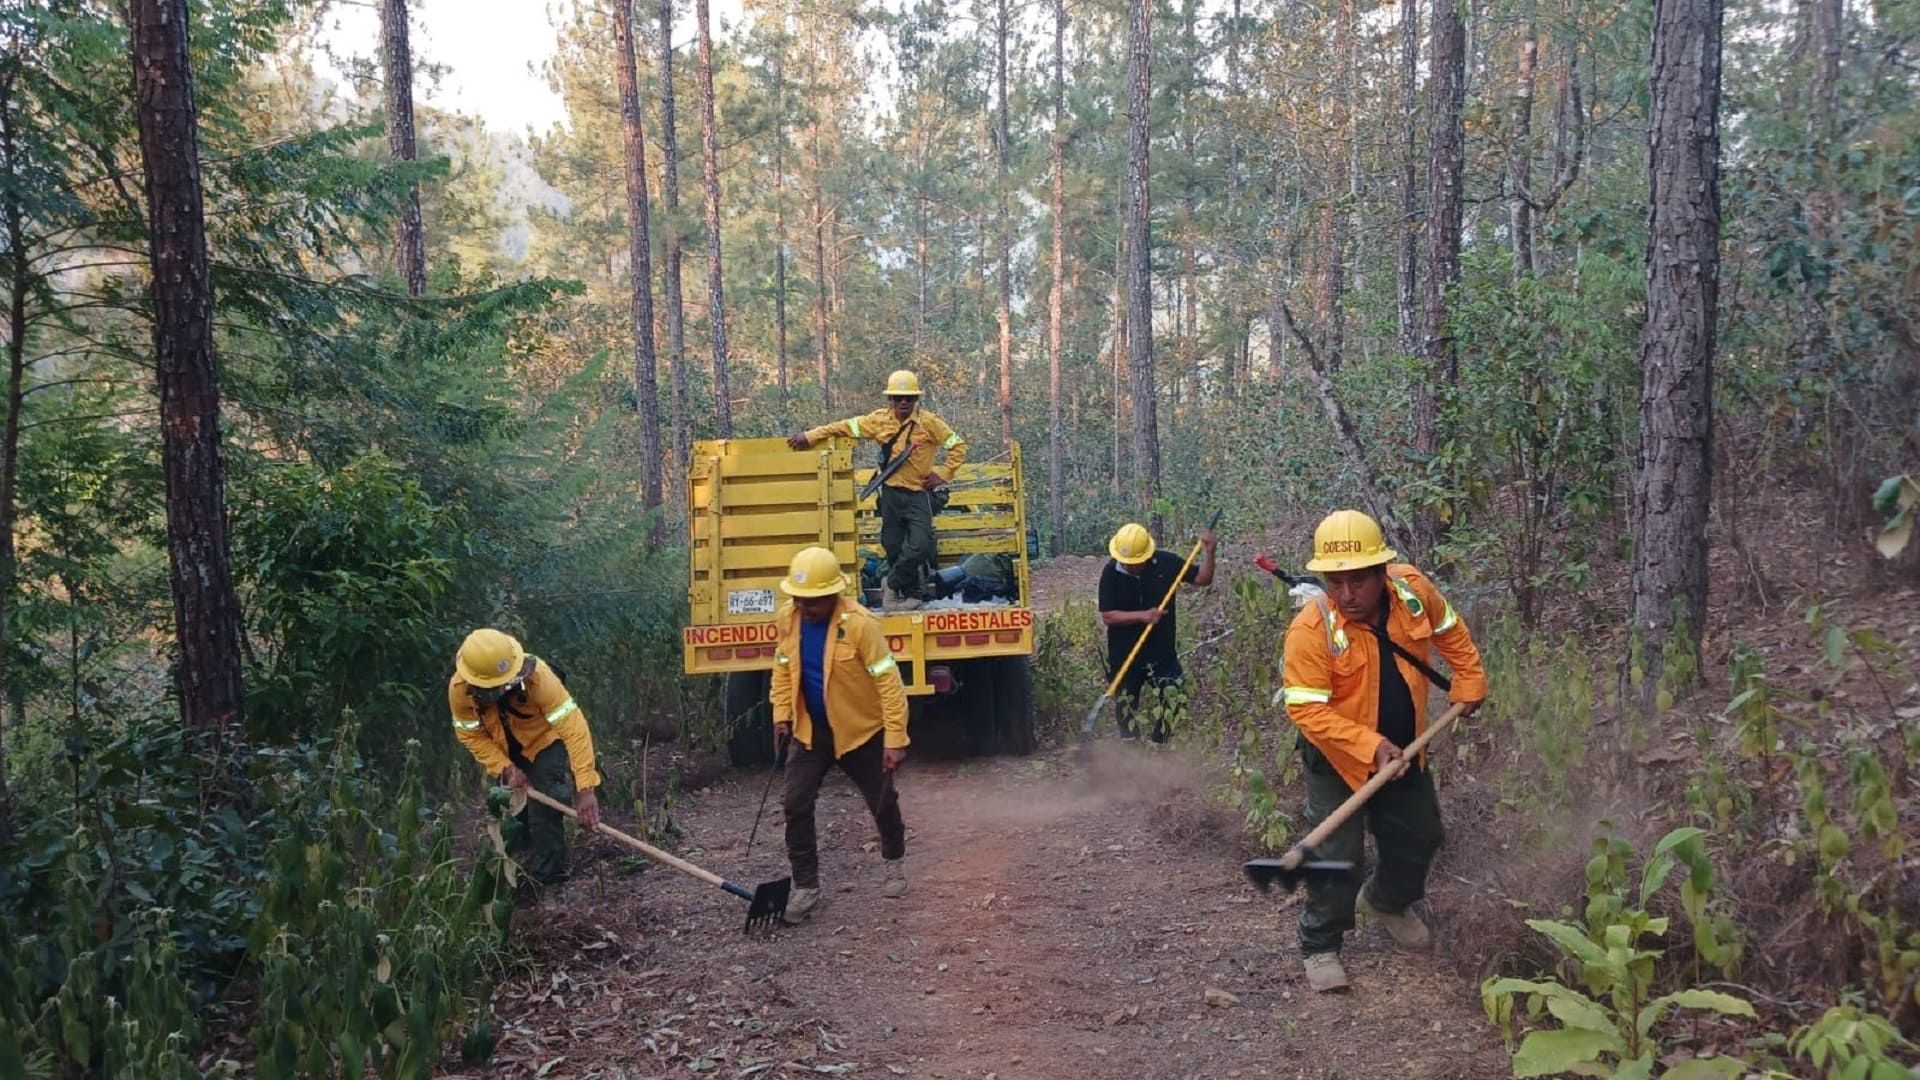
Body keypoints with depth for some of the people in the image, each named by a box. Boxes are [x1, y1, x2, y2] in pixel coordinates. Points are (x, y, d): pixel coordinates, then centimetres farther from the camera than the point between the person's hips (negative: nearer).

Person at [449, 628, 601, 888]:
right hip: (506, 750, 4)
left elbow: (574, 728, -44)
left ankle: (548, 878, -1)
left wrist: (585, 789, -49)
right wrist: (506, 769, -27)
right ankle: (522, 868, 34)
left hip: (545, 741, -4)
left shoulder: (537, 676, -42)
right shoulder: (459, 689, -30)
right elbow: (471, 735, -14)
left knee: (544, 807, -17)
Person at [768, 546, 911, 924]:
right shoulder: (787, 618, -11)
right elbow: (783, 667, 6)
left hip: (862, 730, -4)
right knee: (796, 805, -2)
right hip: (810, 730, 4)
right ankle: (806, 886, 12)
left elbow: (889, 683, -24)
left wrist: (895, 739, -25)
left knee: (882, 802, 14)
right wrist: (781, 714, -1)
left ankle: (895, 862, 41)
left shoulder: (860, 624, -27)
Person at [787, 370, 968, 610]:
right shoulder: (880, 420, 1)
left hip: (918, 494, -3)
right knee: (894, 547, 6)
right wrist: (810, 436, 5)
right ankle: (913, 593, 22)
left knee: (919, 546, -15)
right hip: (891, 493, 3)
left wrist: (942, 474, -5)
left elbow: (958, 446, 1)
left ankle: (892, 585, 8)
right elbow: (845, 427, 7)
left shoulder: (929, 423, -6)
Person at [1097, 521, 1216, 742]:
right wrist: (1143, 616, -25)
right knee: (1125, 707, 12)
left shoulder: (1166, 563, -9)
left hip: (1162, 652, 1)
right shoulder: (1111, 572, -13)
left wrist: (1208, 552, -16)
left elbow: (1203, 579, 0)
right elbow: (1107, 616, -15)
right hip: (1124, 655, 0)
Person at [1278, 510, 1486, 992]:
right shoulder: (1310, 630, -31)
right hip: (1339, 757, -5)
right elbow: (1308, 711, -31)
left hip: (1405, 749, 5)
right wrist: (1371, 746, -35)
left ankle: (1387, 902, 49)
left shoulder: (1414, 589, -18)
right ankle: (1319, 947, 14)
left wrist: (1469, 682, 4)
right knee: (1337, 855, -7)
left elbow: (1450, 631, 5)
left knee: (1420, 836, 19)